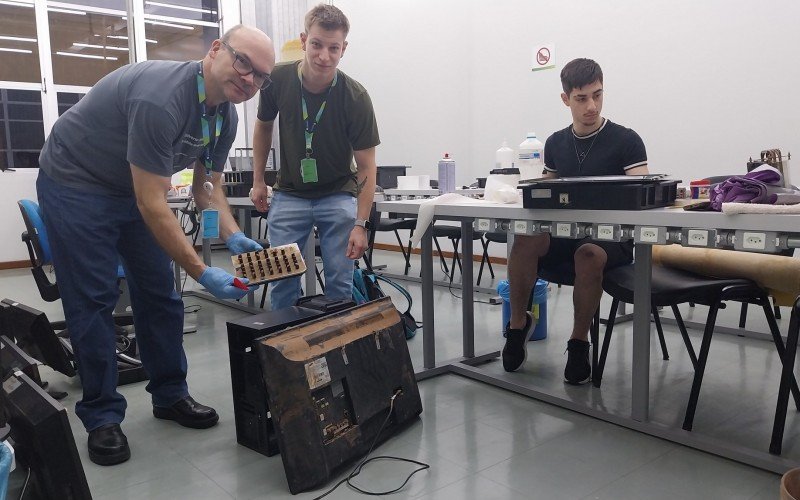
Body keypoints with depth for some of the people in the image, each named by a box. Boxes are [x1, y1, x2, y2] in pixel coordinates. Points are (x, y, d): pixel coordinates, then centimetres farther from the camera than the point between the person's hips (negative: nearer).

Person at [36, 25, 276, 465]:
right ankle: (102, 416, 10)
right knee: (93, 301, -4)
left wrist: (233, 238, -16)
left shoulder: (225, 115, -7)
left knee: (160, 294, 7)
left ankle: (170, 395, 20)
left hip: (133, 189, 8)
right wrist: (202, 273, -32)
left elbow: (207, 187, 2)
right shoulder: (161, 99, -34)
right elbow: (151, 204, -33)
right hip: (75, 185, -8)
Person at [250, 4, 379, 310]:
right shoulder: (278, 79, -14)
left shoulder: (355, 97, -20)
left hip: (338, 196, -1)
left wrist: (360, 224, -22)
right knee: (281, 277, -1)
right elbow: (264, 125, 7)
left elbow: (366, 165, -15)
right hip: (289, 195, 2)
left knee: (340, 282, -3)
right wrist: (258, 180, 6)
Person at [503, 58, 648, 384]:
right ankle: (518, 324, -8)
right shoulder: (555, 143, 13)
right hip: (564, 233, 3)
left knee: (588, 253, -38)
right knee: (526, 240, -28)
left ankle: (579, 342, -17)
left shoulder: (626, 140, -1)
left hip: (611, 237, -3)